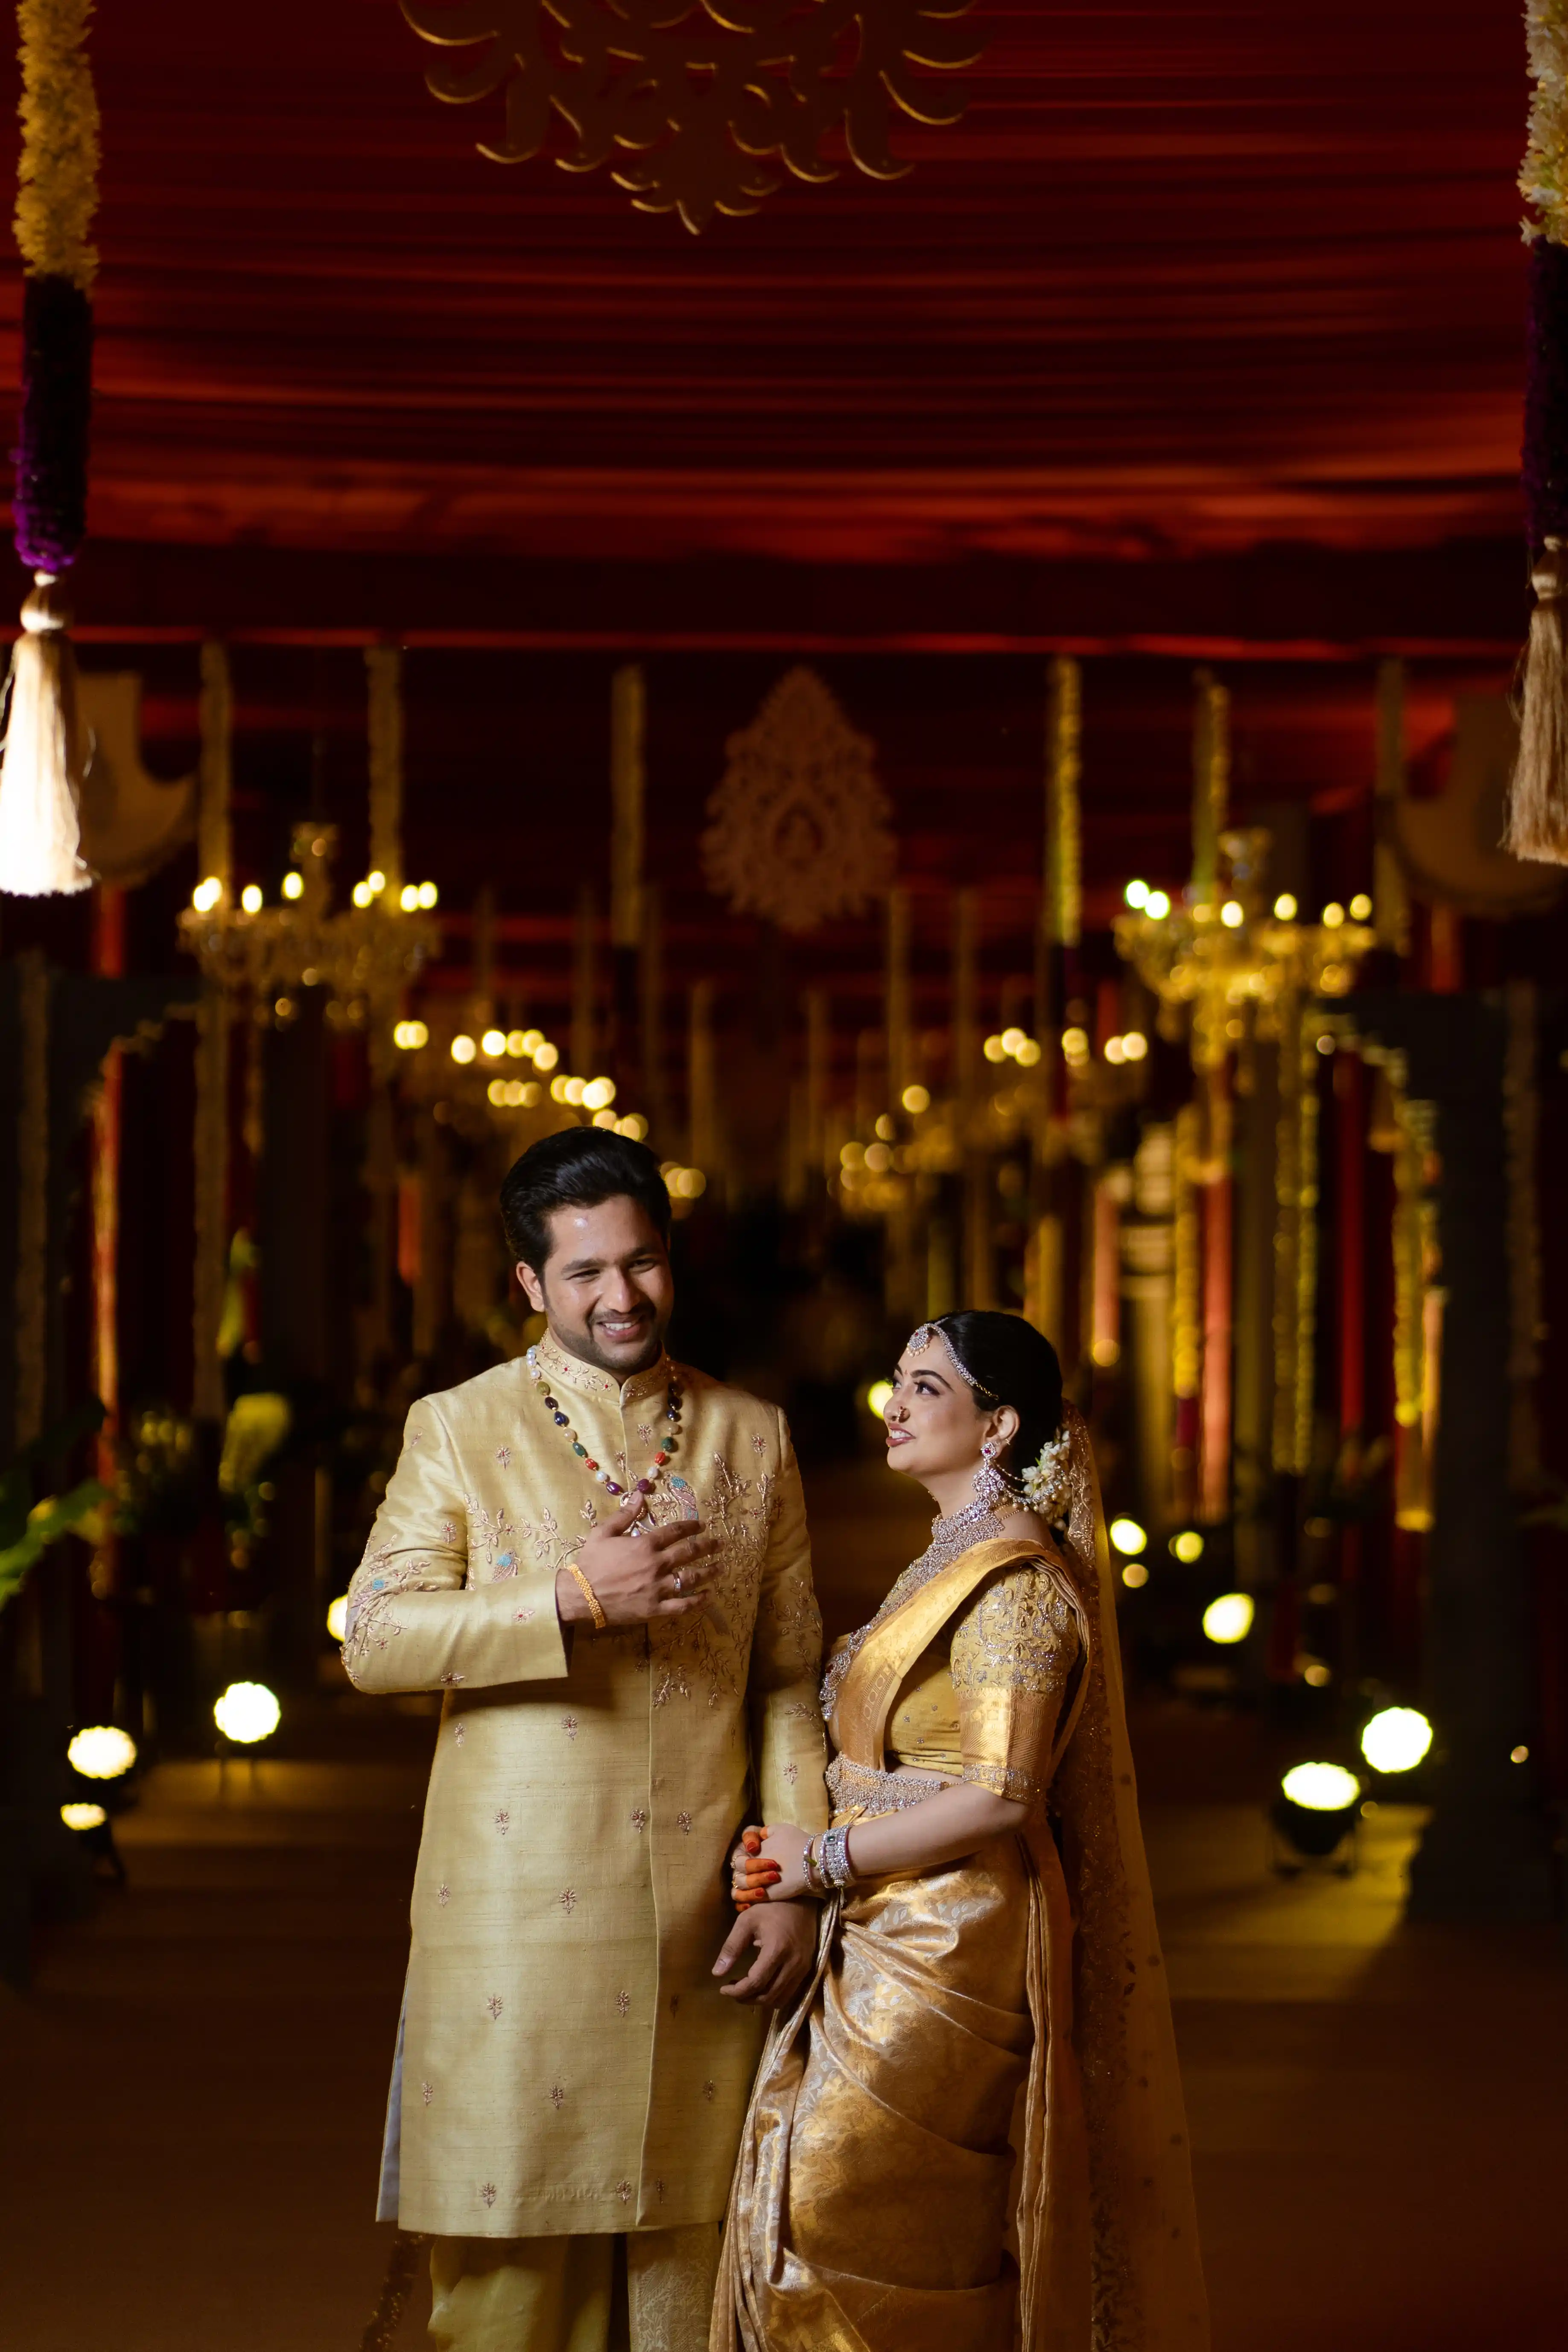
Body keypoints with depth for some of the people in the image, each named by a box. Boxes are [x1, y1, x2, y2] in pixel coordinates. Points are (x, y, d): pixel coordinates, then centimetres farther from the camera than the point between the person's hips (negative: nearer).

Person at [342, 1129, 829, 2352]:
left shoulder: (753, 1437, 11)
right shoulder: (460, 1430, 4)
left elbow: (790, 1680, 11)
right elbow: (374, 1638, -7)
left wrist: (796, 1881, 2)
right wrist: (573, 1596, -18)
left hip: (704, 1923, 2)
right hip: (521, 1917, -2)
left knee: (687, 2254, 5)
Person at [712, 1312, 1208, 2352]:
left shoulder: (1016, 1585, -15)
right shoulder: (950, 1565, 16)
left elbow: (999, 1797, -22)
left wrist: (826, 1859, -14)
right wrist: (801, 1856, 8)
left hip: (953, 1948, -9)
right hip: (896, 1944, 9)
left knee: (822, 2205, -10)